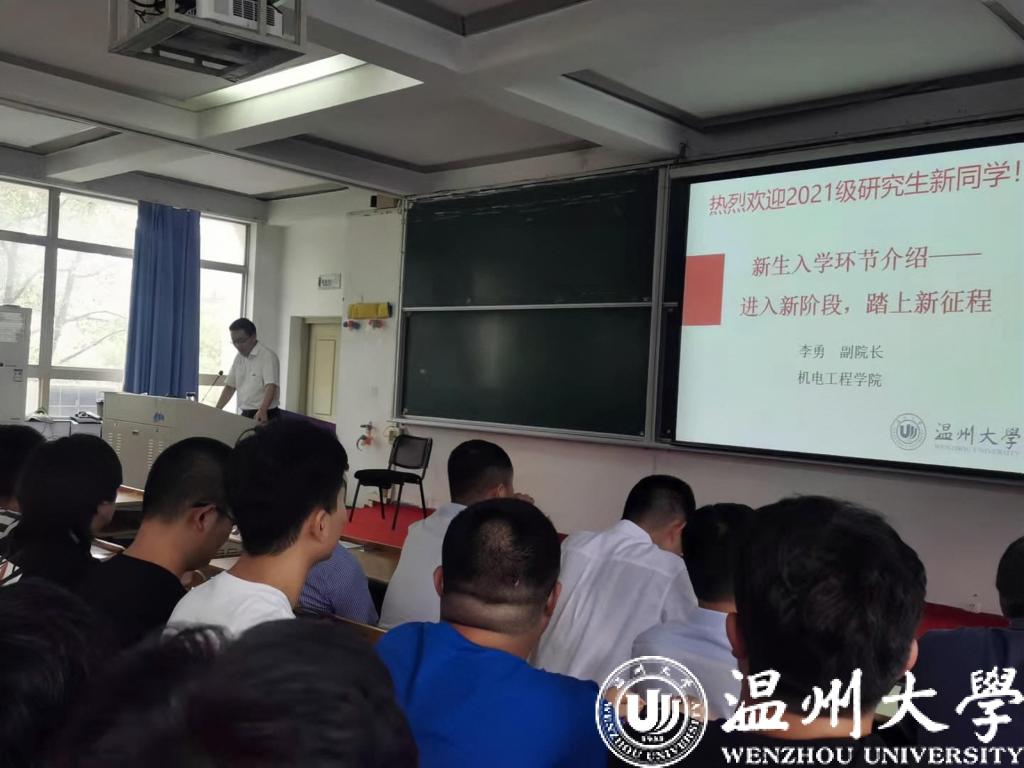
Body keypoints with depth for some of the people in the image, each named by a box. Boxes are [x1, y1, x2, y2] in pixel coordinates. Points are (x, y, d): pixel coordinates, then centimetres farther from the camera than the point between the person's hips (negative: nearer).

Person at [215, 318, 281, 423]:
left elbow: (270, 386, -24)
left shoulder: (268, 356, -12)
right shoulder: (239, 357, 12)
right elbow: (230, 386, 17)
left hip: (266, 417, -7)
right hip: (245, 415, 7)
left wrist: (262, 411, -40)